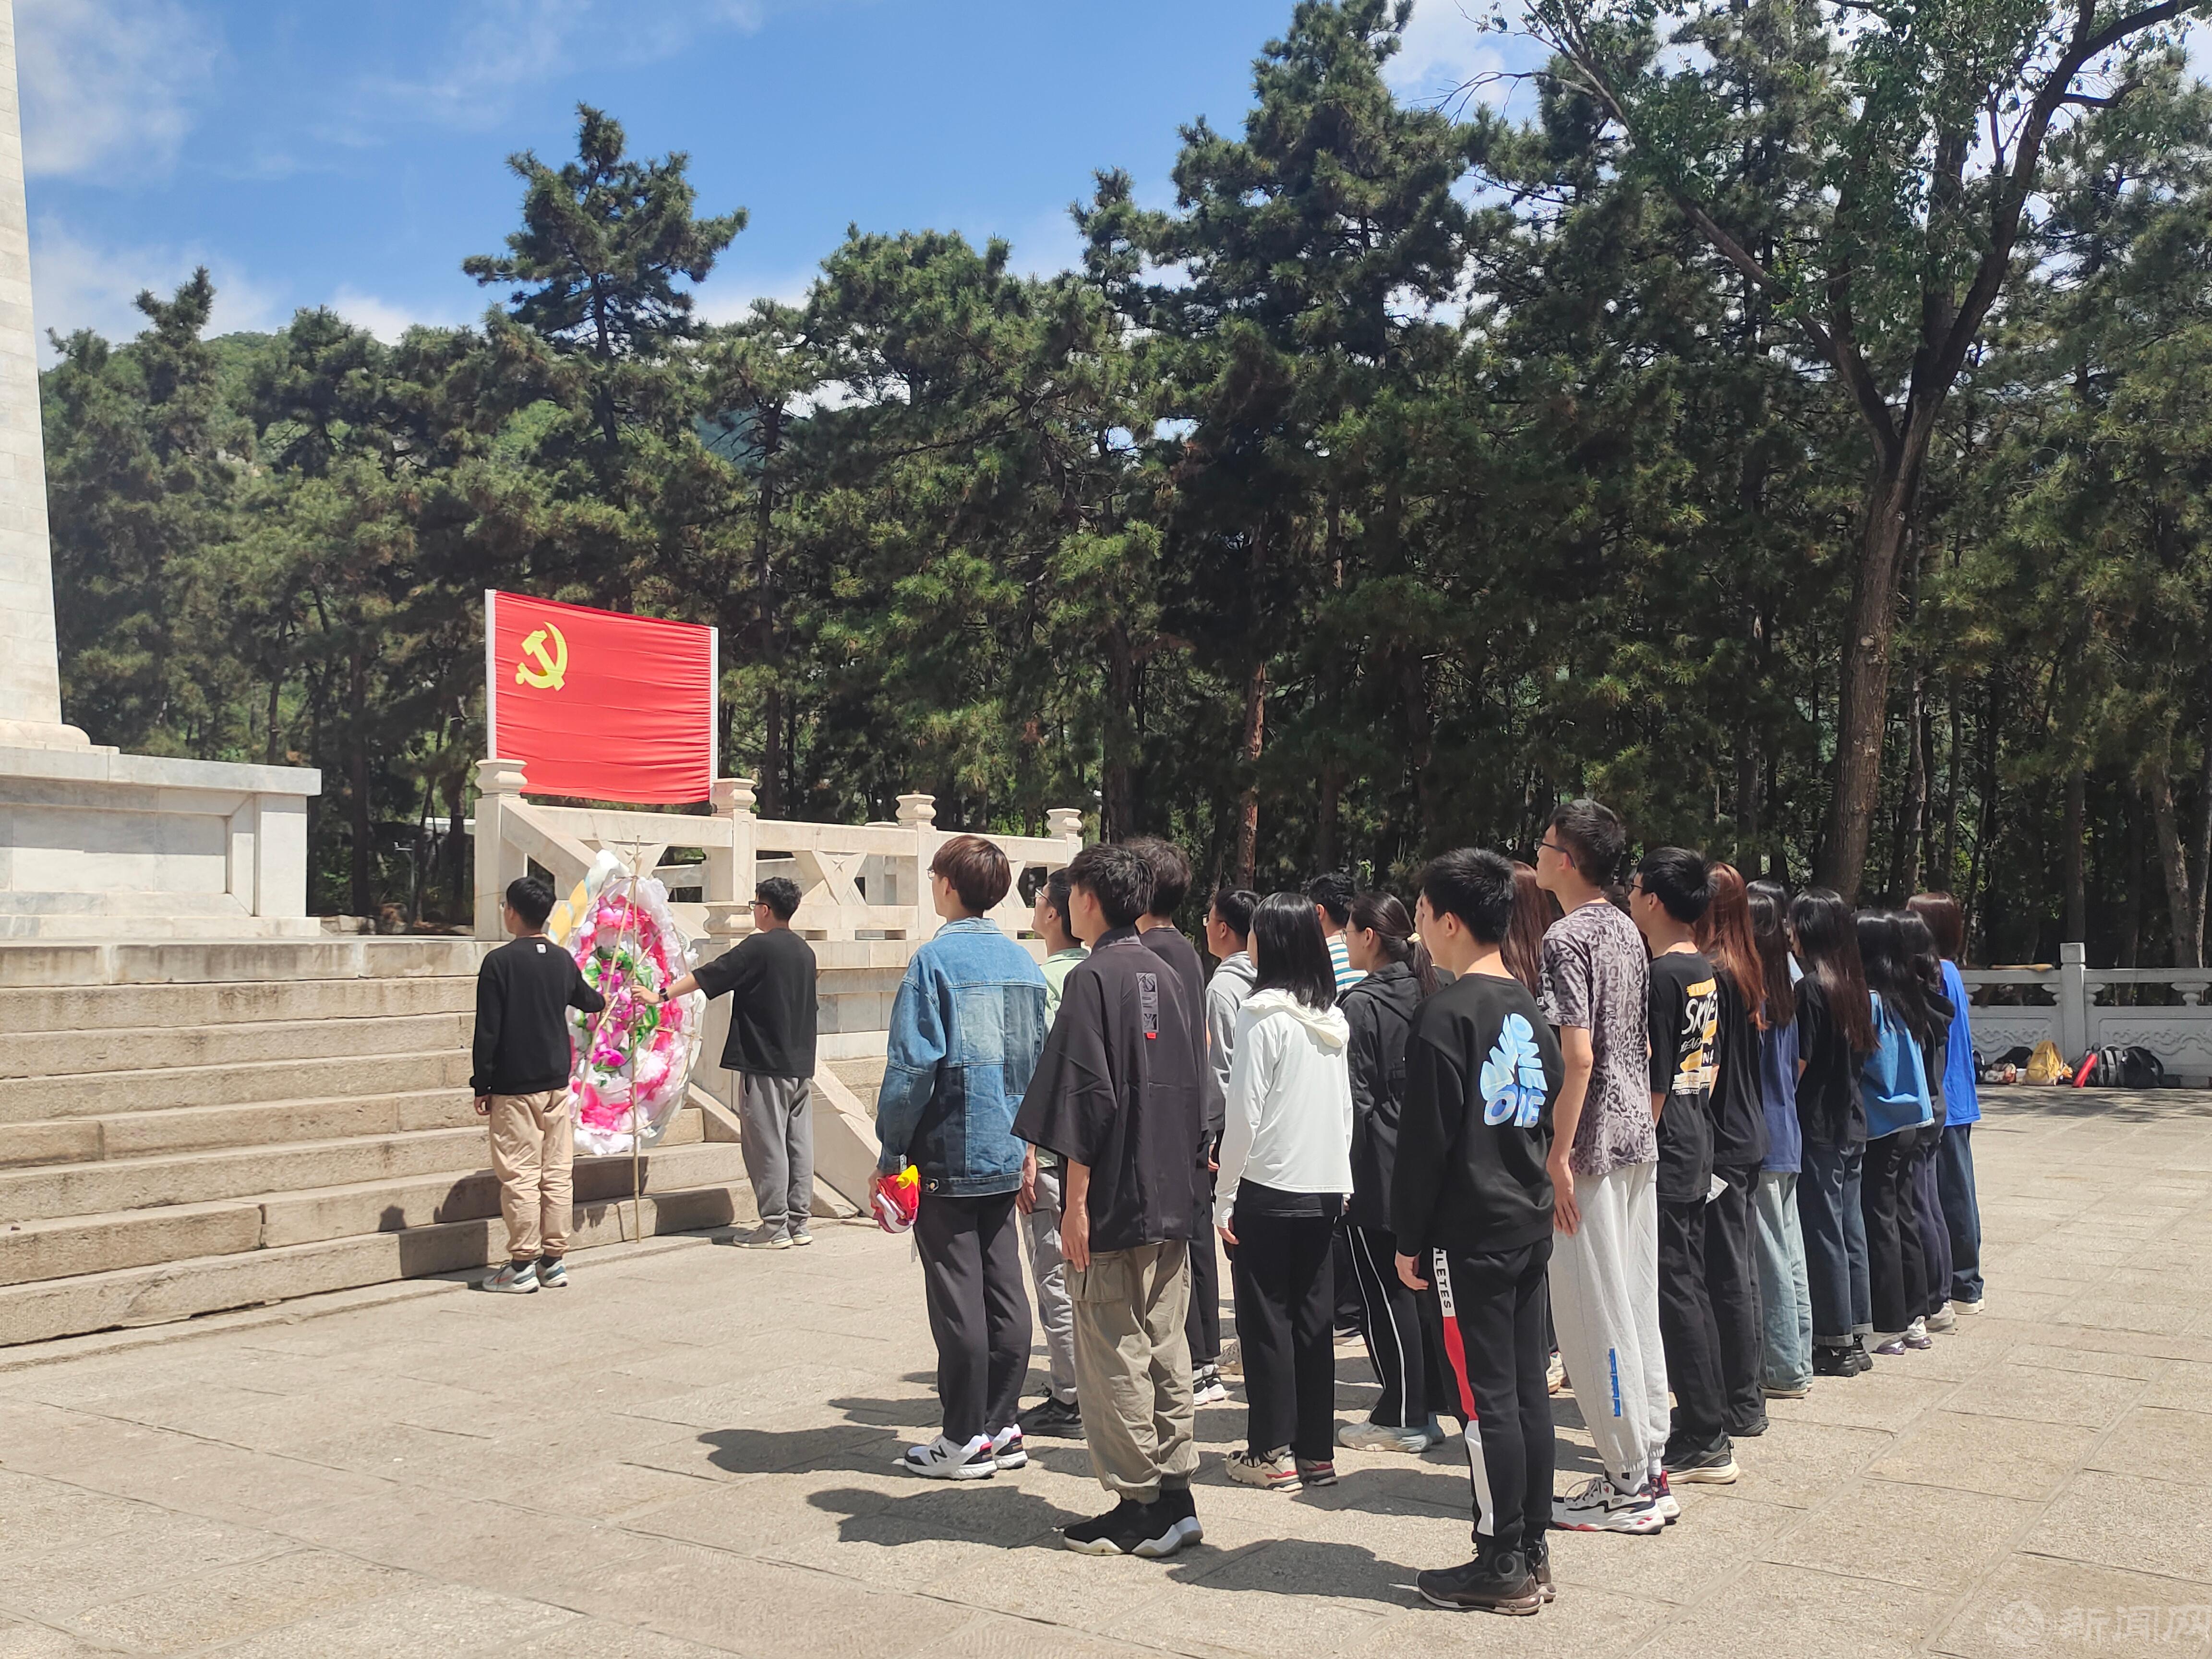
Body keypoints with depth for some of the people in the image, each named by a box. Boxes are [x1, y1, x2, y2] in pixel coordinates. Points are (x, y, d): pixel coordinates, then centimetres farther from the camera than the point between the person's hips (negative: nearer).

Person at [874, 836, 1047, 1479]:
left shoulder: (935, 960, -12)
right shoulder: (1023, 962, 8)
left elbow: (912, 1066, -16)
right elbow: (1039, 1058, 13)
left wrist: (891, 1149, -8)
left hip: (947, 1158, -7)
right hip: (1006, 1156, 7)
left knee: (958, 1300, 0)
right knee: (1004, 1292, 11)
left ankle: (965, 1439, 7)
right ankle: (1003, 1428, 19)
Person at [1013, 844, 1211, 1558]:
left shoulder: (1093, 977, -12)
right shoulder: (1169, 980, 12)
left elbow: (1088, 1097, -18)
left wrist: (1076, 1202, -15)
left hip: (1114, 1202, -8)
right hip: (1174, 1202, 8)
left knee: (1113, 1353, 1)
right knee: (1166, 1346, 13)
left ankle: (1138, 1510, 6)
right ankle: (1175, 1495, 18)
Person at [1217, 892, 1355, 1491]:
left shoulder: (1263, 1013, -13)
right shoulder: (1333, 1017, 6)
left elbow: (1245, 1111, -13)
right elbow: (1345, 1108, 11)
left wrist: (1225, 1195, -7)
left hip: (1268, 1188, -6)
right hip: (1324, 1189, 6)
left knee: (1266, 1320, 4)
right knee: (1313, 1319, 11)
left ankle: (1272, 1452, 9)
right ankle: (1317, 1451, 16)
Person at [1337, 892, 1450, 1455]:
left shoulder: (1360, 1005, -15)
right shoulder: (1422, 996, 8)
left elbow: (1353, 1097, -16)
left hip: (1373, 1170, -8)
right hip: (1416, 1166, 8)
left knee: (1383, 1293, 0)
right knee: (1411, 1287, 14)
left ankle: (1402, 1419, 6)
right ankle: (1427, 1408, 20)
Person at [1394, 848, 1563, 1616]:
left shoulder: (1447, 1014, -15)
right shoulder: (1530, 1010, 10)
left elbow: (1425, 1139, -15)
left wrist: (1408, 1237, -8)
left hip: (1470, 1231, -8)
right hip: (1529, 1223, 8)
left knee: (1486, 1397, -1)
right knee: (1527, 1387, 12)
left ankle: (1503, 1566, 6)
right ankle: (1532, 1551, 20)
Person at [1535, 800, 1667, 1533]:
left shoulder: (1565, 938, -15)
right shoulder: (1627, 932, 12)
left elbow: (1577, 1056, -21)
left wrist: (1557, 1156, -19)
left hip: (1591, 1146, -9)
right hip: (1638, 1140, 9)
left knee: (1594, 1315, -2)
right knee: (1637, 1302, 13)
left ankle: (1626, 1486, 4)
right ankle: (1649, 1464, 21)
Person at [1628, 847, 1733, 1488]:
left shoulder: (1662, 976, -17)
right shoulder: (1704, 972, 10)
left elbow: (1652, 1084, -18)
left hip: (1663, 1156, -9)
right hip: (1697, 1151, 9)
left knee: (1675, 1295, -2)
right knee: (1691, 1288, 14)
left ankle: (1704, 1444, 4)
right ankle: (1708, 1429, 21)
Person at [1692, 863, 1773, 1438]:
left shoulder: (1707, 974, -16)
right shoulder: (1749, 971, 10)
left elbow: (1705, 1069, -19)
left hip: (1719, 1142, -9)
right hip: (1750, 1136, 9)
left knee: (1724, 1273, -1)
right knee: (1739, 1266, 15)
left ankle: (1740, 1404, 6)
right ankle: (1748, 1392, 23)